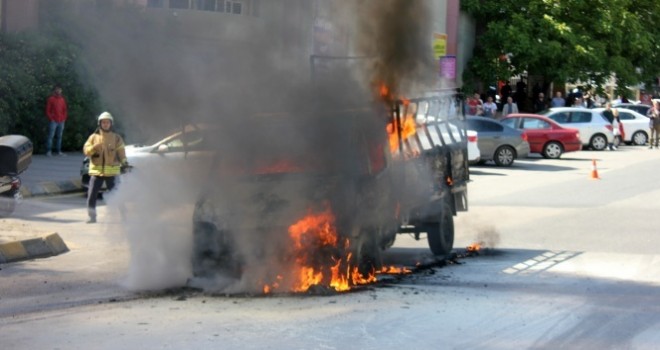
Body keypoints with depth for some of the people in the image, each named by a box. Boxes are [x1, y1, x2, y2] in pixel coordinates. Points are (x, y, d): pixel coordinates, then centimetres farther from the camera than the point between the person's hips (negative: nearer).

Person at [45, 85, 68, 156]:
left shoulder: (62, 99, 14)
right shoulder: (51, 99, 0)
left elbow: (65, 110, 19)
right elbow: (47, 110, -2)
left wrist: (64, 118, 7)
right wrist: (51, 118, -9)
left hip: (61, 121, 5)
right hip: (53, 121, -5)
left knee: (59, 136, 6)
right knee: (51, 136, -7)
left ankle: (59, 151, 10)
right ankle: (49, 151, -7)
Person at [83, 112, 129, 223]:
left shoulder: (116, 138, 4)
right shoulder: (93, 137, 7)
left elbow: (121, 152, -2)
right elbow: (86, 150, 0)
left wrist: (124, 162, -20)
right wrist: (94, 147, -20)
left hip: (111, 171, -1)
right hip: (96, 171, 1)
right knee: (91, 195, -1)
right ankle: (92, 216, 8)